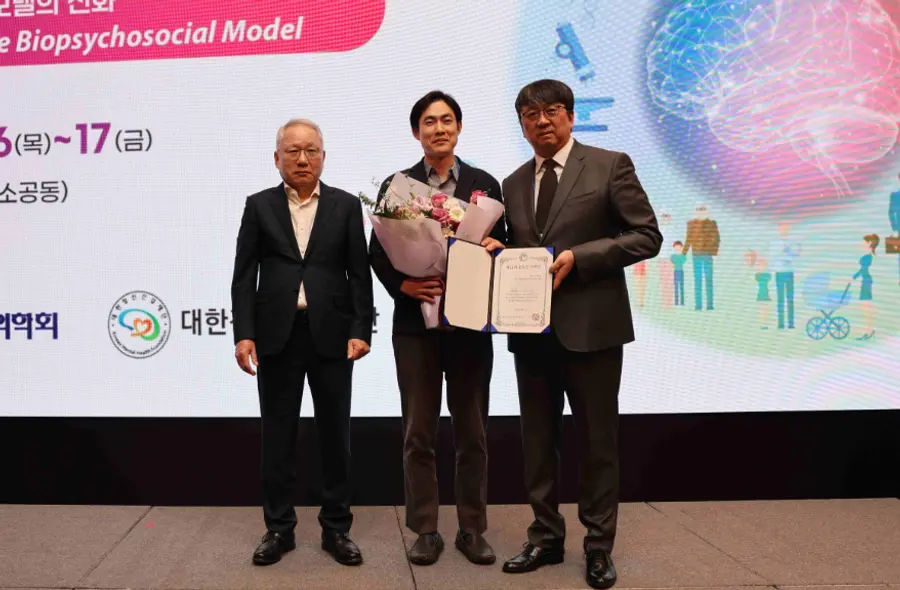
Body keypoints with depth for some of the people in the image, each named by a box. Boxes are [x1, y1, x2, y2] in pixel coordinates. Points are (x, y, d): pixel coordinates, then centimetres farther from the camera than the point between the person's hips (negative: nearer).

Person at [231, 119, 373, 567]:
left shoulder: (346, 206, 6)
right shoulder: (259, 206, 6)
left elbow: (360, 274, 2)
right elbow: (244, 276, 2)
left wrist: (361, 330, -8)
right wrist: (244, 334, -7)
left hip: (332, 334, 0)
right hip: (277, 334, 0)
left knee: (334, 434, 6)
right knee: (277, 435, 7)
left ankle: (336, 528, 19)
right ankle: (279, 528, 21)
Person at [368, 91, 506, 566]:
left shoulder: (485, 185, 7)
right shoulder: (396, 185, 5)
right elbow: (377, 252, 3)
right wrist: (403, 285, -13)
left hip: (470, 323, 1)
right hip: (415, 323, 0)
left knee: (472, 433, 8)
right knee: (418, 433, 5)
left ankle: (472, 529, 21)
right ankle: (425, 530, 18)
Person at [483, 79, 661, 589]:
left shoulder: (610, 166, -2)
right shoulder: (514, 184, 13)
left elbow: (647, 237, -8)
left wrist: (577, 257, -17)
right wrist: (499, 250, -4)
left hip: (589, 326, -5)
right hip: (531, 330, 5)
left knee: (598, 441, 6)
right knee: (538, 440, 12)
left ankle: (599, 546, 21)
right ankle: (546, 537, 27)